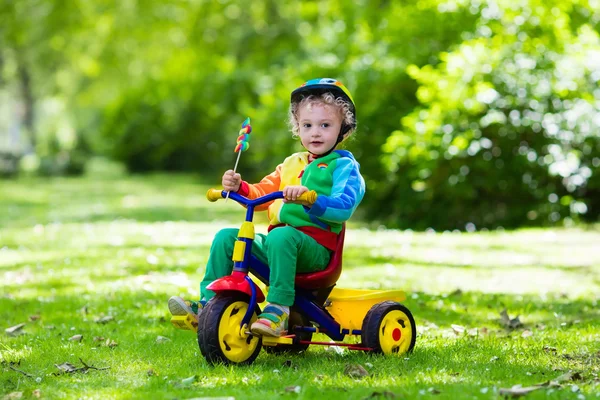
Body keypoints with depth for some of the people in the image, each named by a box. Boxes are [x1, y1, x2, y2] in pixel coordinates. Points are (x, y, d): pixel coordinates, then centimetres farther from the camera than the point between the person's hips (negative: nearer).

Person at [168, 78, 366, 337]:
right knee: (226, 236, -4)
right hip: (275, 244, 7)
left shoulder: (344, 165, 0)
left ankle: (278, 310, -38)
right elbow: (262, 194, 20)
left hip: (315, 248, -7)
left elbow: (344, 207, -17)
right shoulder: (292, 163, 23)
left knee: (280, 236, -37)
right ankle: (208, 305, -3)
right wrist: (239, 187, -1)